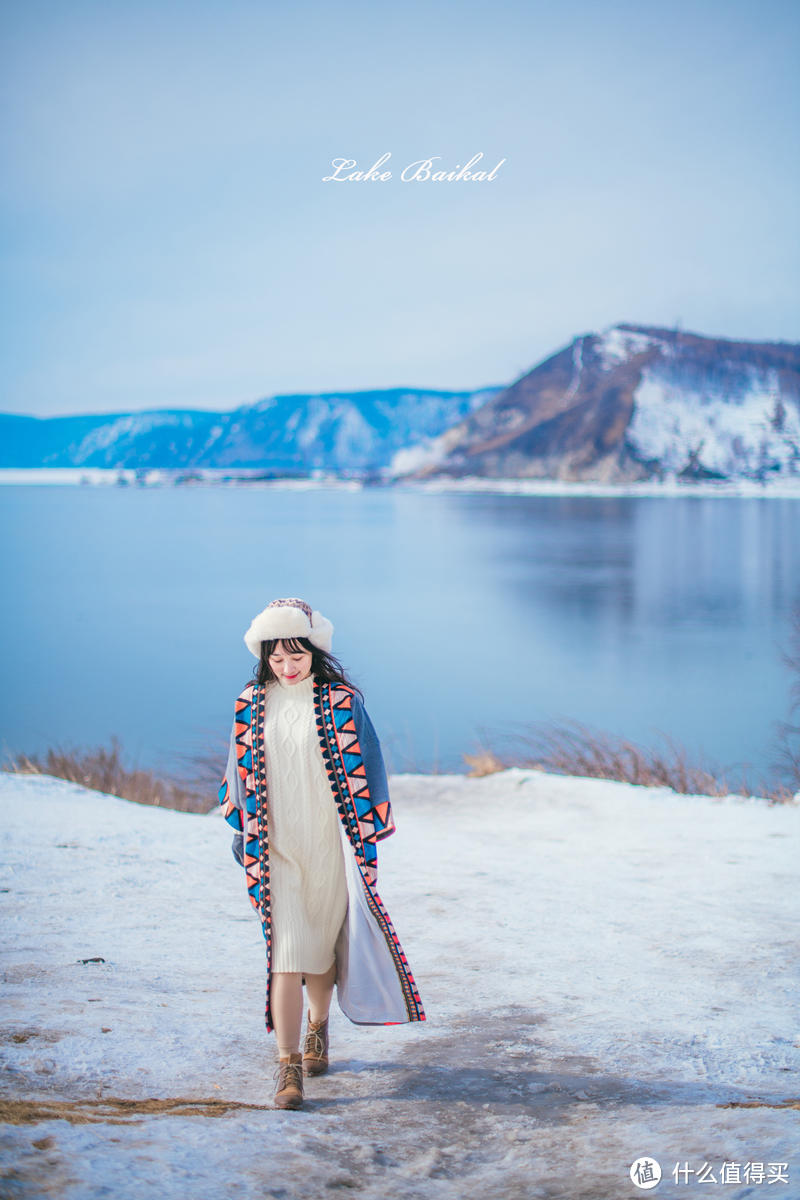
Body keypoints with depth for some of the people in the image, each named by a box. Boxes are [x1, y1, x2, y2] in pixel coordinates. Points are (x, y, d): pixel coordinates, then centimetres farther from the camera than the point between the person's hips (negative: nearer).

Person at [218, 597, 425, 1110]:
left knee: (324, 946, 12)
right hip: (276, 848, 1)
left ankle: (318, 1027, 39)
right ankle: (288, 1067, -8)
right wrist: (243, 837, 12)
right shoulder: (252, 705, 4)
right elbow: (241, 774, 12)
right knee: (286, 950, -8)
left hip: (329, 845, 0)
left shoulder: (342, 701, -3)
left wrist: (367, 836, 0)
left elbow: (363, 767, 1)